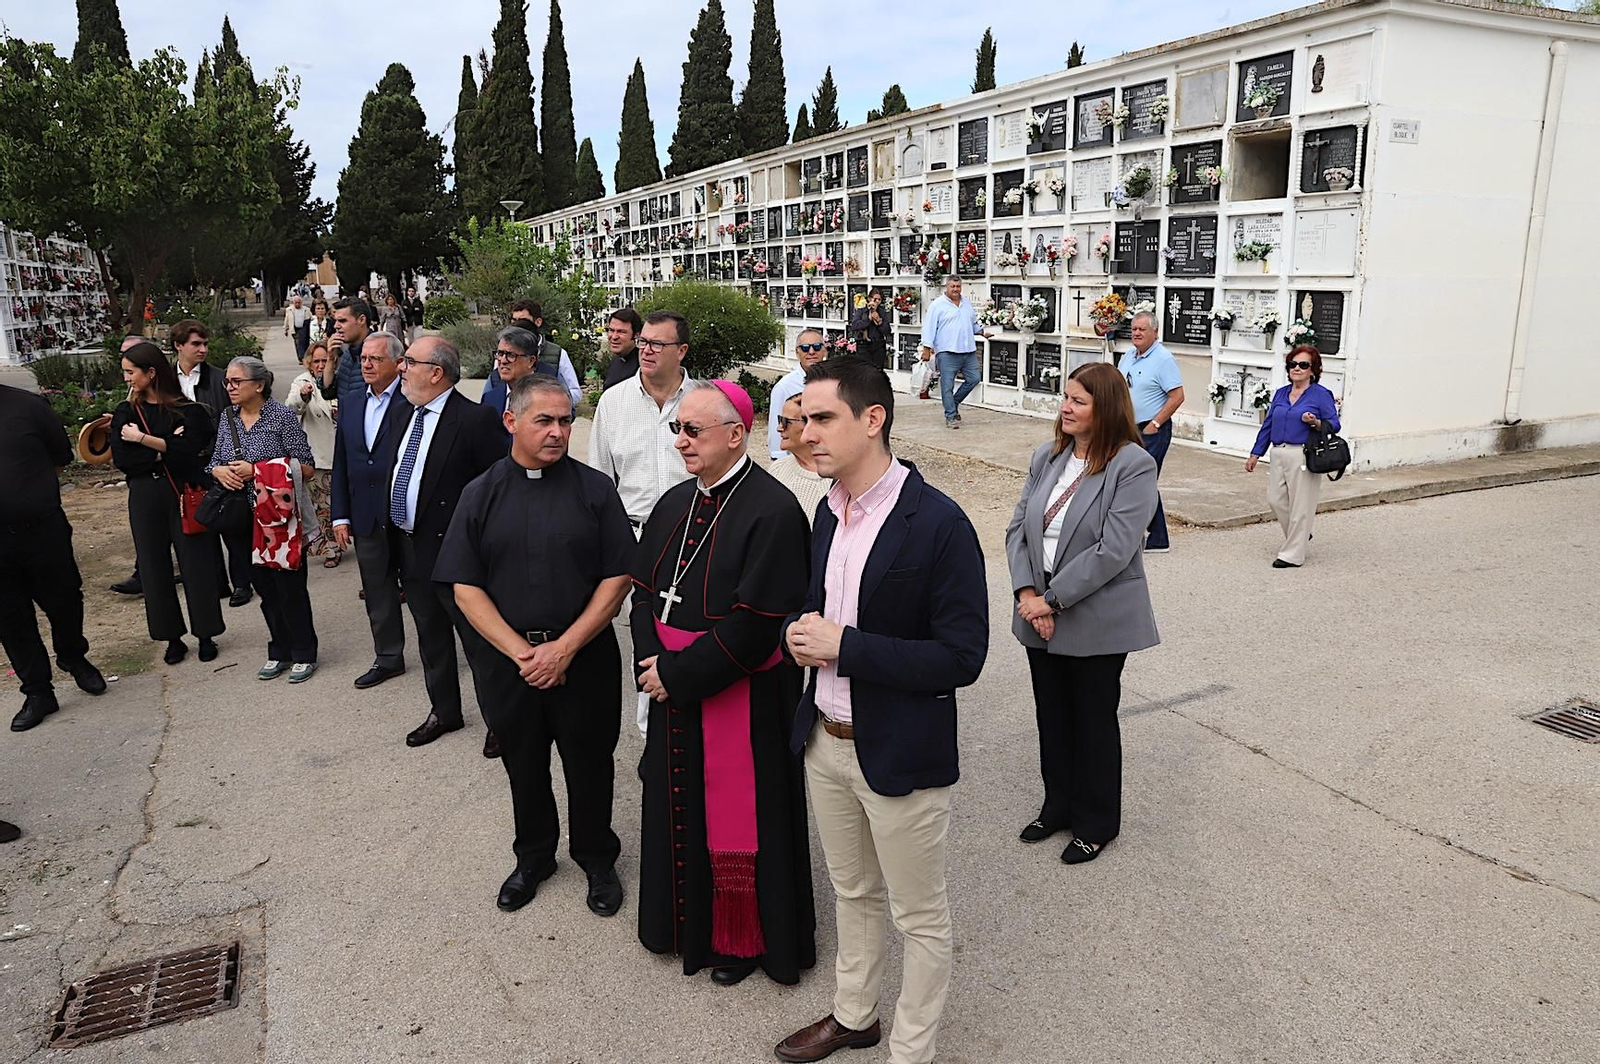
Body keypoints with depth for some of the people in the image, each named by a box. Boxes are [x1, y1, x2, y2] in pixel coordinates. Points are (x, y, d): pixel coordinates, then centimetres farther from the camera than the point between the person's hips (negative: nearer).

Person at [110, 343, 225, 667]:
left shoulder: (187, 410, -4)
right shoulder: (125, 414, 7)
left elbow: (190, 451, -17)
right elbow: (121, 459, -5)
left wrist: (144, 439, -14)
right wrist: (167, 448, -12)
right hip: (144, 499, 4)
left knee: (196, 563, 2)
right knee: (154, 567, 7)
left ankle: (206, 635, 16)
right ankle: (173, 637, 20)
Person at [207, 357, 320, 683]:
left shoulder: (282, 416, -10)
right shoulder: (228, 418, 8)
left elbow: (306, 467, -13)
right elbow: (215, 461, 17)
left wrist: (256, 470, -19)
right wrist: (218, 470, -7)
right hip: (245, 518, 6)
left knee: (289, 585, 1)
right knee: (263, 585, 13)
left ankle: (304, 654, 15)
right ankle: (279, 652, 26)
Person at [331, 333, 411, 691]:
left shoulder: (413, 404, -10)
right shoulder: (352, 409, 12)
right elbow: (340, 468, 14)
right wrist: (340, 515, 9)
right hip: (367, 521, 6)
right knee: (378, 594, 13)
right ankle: (388, 658, 26)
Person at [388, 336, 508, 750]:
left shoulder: (476, 419, -17)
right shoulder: (408, 415, 8)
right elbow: (395, 475, 14)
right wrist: (396, 542, 11)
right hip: (410, 548, 8)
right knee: (430, 636, 20)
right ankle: (444, 712, 37)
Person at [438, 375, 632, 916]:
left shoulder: (594, 488, -4)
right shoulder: (481, 494, 0)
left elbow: (617, 578, -8)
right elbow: (466, 587, -3)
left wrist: (564, 648, -15)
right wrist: (520, 652, -12)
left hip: (584, 658, -1)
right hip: (507, 661, 2)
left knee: (589, 764, 11)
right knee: (524, 765, 17)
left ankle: (597, 858, 35)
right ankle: (533, 857, 40)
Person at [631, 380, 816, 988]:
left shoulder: (772, 511, -19)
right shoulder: (675, 503, 5)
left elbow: (754, 625, -22)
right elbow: (644, 590, 9)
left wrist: (676, 675, -17)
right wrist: (652, 662, -7)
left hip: (741, 695, -7)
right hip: (671, 686, 7)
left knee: (738, 818, 8)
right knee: (681, 810, 19)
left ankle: (744, 938, 30)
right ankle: (689, 921, 41)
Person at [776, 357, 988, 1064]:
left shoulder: (938, 522, -20)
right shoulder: (829, 512, 3)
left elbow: (962, 656, -22)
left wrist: (843, 646, -24)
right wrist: (803, 632, -8)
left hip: (899, 753, -7)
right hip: (825, 740, 7)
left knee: (919, 918, 13)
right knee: (852, 892, 26)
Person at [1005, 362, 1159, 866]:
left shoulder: (1133, 465, -15)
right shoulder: (1047, 456, 4)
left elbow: (1114, 550, -21)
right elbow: (1018, 527, 3)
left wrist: (1053, 599, -19)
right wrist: (1027, 593, -11)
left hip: (1097, 621, -5)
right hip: (1040, 615, 6)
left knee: (1094, 721, 11)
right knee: (1052, 715, 18)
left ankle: (1097, 823, 30)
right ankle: (1058, 805, 38)